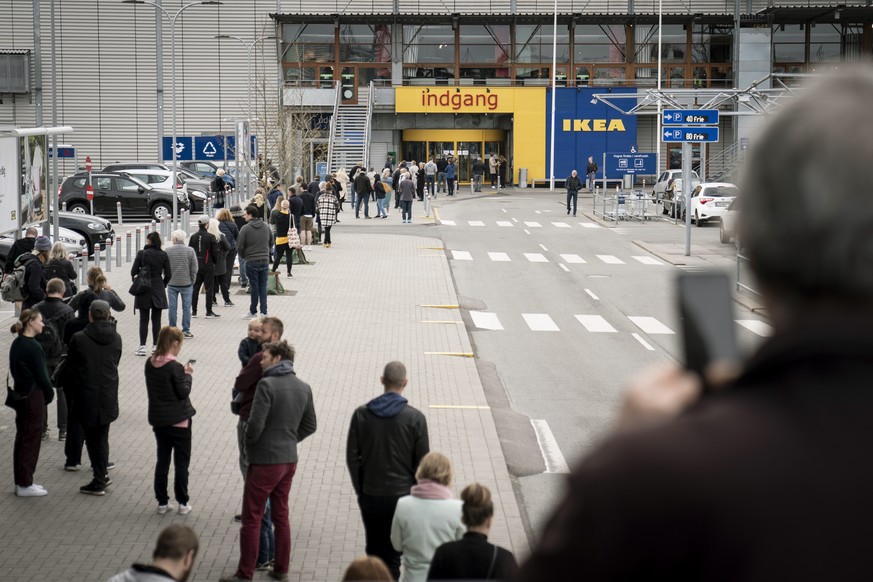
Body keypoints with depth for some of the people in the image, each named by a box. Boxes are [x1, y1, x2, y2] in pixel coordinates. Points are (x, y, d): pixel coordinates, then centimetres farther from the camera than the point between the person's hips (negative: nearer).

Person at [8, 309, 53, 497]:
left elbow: (14, 370, 12)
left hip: (20, 395, 9)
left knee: (22, 439, 15)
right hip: (33, 397, -9)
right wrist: (50, 394, -1)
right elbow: (41, 375, -17)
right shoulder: (32, 347, -19)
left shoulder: (16, 344, 8)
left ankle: (21, 481, 22)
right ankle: (25, 485, 5)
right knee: (31, 441, 0)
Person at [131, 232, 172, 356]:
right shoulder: (163, 255, -2)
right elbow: (168, 275, -1)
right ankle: (156, 346, 12)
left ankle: (142, 347, 0)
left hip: (144, 289, -2)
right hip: (158, 290, 2)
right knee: (156, 320, 8)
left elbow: (133, 272, -6)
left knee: (143, 319, 3)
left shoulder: (142, 254, -9)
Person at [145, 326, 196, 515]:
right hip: (178, 420, -6)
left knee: (162, 460, 14)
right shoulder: (175, 367, -20)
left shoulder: (150, 363, 0)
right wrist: (187, 375, -3)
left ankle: (162, 502, 18)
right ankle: (183, 503, 11)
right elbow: (183, 393, -16)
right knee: (182, 462, 6)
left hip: (158, 419, 6)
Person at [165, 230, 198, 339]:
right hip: (186, 283, 0)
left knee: (172, 308, 8)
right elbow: (194, 269, -4)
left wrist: (168, 280, 12)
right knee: (186, 307, 8)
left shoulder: (167, 251, -6)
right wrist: (192, 281, 7)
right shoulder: (190, 250, -7)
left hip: (172, 284, 0)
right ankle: (186, 330, 10)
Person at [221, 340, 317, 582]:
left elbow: (255, 424, -21)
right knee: (281, 516, 19)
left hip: (265, 462, -7)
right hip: (290, 460, 7)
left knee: (251, 520, 3)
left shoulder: (267, 385, -18)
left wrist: (249, 442, -2)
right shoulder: (304, 388, 5)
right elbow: (310, 425, 11)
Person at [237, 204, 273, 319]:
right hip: (265, 261, 4)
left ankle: (253, 311, 11)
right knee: (263, 286, 8)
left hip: (251, 262, -4)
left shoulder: (246, 228, -12)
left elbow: (240, 247, -8)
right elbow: (271, 242, 14)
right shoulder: (266, 227, 4)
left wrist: (244, 256, 10)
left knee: (254, 286, 3)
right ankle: (263, 311, 6)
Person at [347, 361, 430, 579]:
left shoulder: (362, 414, -4)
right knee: (393, 554, 4)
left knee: (373, 550, 16)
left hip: (370, 495, 2)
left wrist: (360, 490, 10)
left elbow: (352, 457, 0)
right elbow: (422, 463, -5)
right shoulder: (415, 418, -10)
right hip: (401, 495, -2)